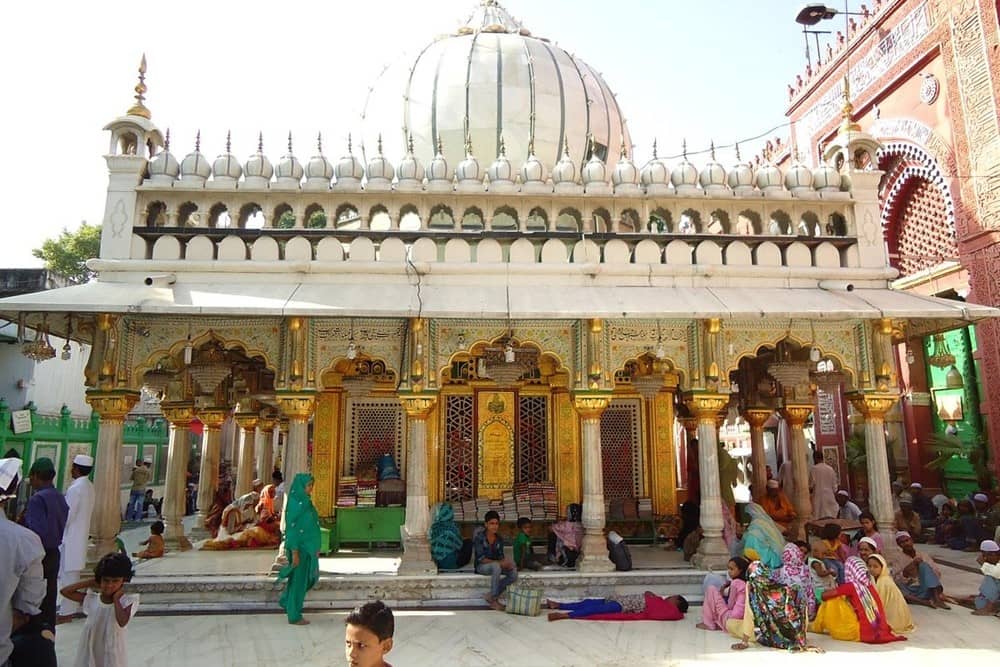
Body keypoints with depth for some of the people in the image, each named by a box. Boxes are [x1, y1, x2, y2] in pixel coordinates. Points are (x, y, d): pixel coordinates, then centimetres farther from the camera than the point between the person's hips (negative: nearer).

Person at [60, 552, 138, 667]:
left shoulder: (126, 600, -15)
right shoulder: (92, 599, -2)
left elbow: (122, 622, -30)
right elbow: (65, 591, -1)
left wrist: (116, 599, -22)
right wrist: (91, 582, -6)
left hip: (112, 653, -4)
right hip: (90, 651, 4)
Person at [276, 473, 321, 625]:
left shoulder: (305, 502, 9)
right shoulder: (295, 503, -19)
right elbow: (291, 528, -20)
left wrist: (315, 548, 17)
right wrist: (295, 552, -21)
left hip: (307, 547, 9)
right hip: (299, 548, -9)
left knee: (307, 577, 19)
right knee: (299, 580, 1)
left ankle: (286, 601, 34)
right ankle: (294, 616, 13)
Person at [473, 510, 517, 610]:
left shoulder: (499, 538, 3)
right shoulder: (479, 537, -14)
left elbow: (501, 556, 6)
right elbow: (481, 558, -20)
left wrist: (506, 562, -19)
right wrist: (499, 563, -28)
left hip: (496, 566, 6)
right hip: (481, 566, -6)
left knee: (514, 572, -20)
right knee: (496, 566, -37)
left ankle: (491, 596, -8)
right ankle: (493, 601, -25)